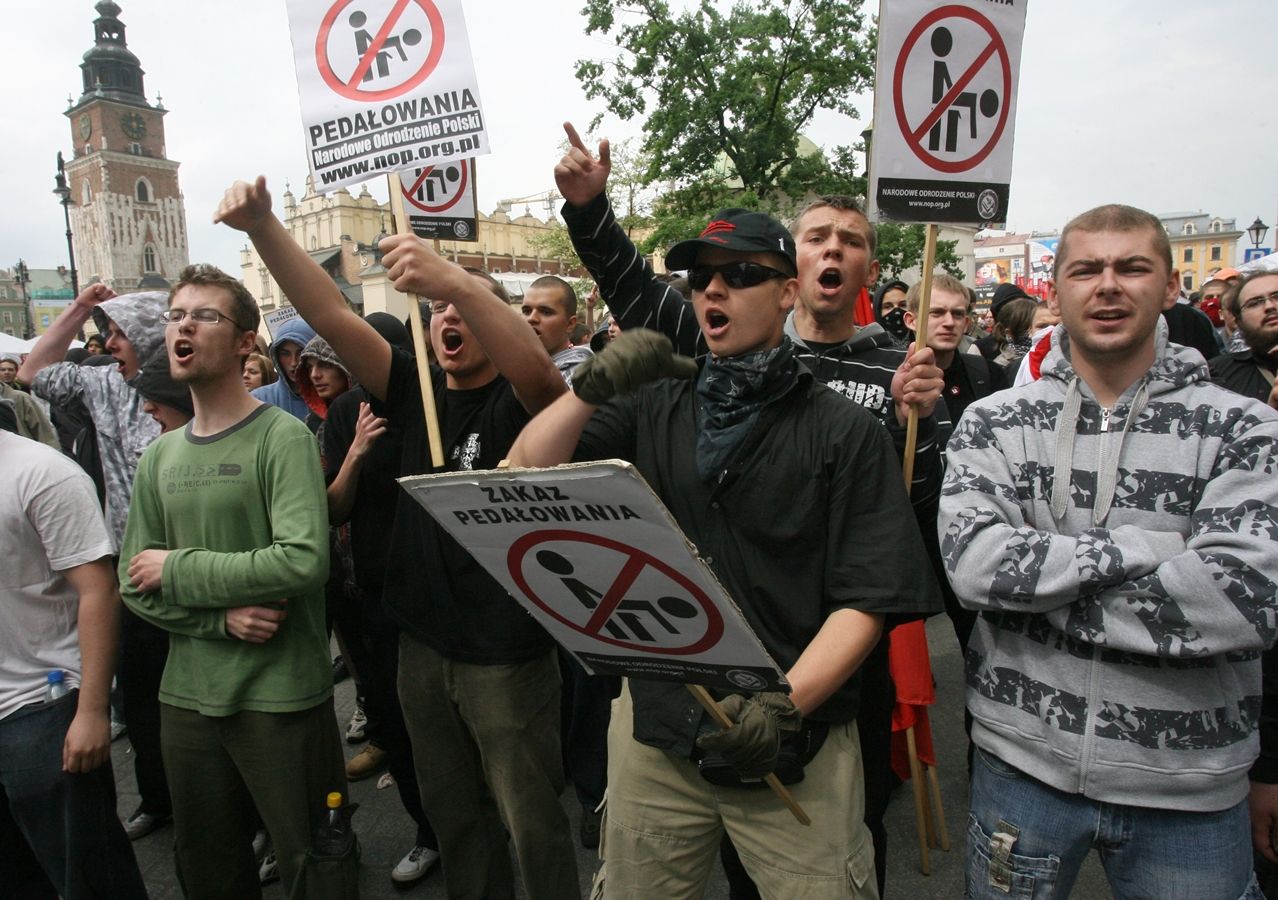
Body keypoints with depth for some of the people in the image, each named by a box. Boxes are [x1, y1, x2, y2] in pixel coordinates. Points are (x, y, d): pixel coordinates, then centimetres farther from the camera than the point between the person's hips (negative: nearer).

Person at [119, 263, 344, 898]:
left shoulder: (282, 437, -12)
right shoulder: (159, 456, 8)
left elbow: (304, 560, -25)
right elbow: (133, 583, 5)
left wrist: (177, 570, -14)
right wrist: (221, 615, -13)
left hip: (280, 695, -6)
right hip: (187, 696, 6)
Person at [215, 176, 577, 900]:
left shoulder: (515, 401, -9)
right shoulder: (415, 392, 5)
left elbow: (539, 371, -34)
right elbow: (330, 314, -3)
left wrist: (457, 279, -47)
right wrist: (262, 225, -15)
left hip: (508, 655, -5)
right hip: (424, 647, 6)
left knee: (532, 823, 8)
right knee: (454, 816, 22)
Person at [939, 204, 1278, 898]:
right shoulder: (995, 421, -3)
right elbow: (972, 563, -18)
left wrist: (1036, 583, -17)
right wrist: (1144, 548, -20)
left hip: (1187, 788, 0)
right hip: (1021, 762, 1)